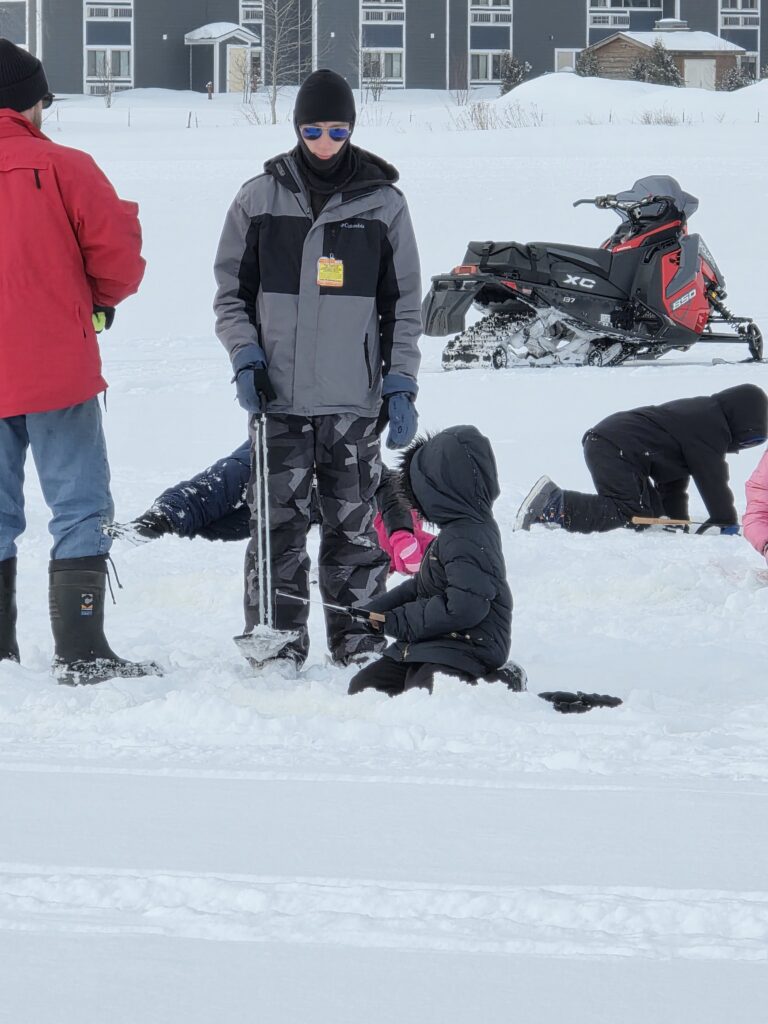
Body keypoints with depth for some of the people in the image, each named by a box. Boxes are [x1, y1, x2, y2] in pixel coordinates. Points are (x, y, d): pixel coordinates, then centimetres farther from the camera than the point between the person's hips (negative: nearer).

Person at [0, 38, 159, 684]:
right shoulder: (61, 168, -10)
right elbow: (118, 246, -9)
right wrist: (101, 301, 12)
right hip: (56, 373, -4)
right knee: (80, 509, 0)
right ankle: (81, 653, -6)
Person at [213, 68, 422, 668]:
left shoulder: (383, 203, 6)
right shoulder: (260, 199, 6)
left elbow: (404, 304, 9)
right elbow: (231, 290, 12)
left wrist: (401, 386, 3)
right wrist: (246, 358, -2)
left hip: (355, 398, 0)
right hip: (278, 397, 0)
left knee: (355, 528, 2)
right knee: (278, 527, -2)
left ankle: (360, 642, 9)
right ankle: (277, 642, 4)